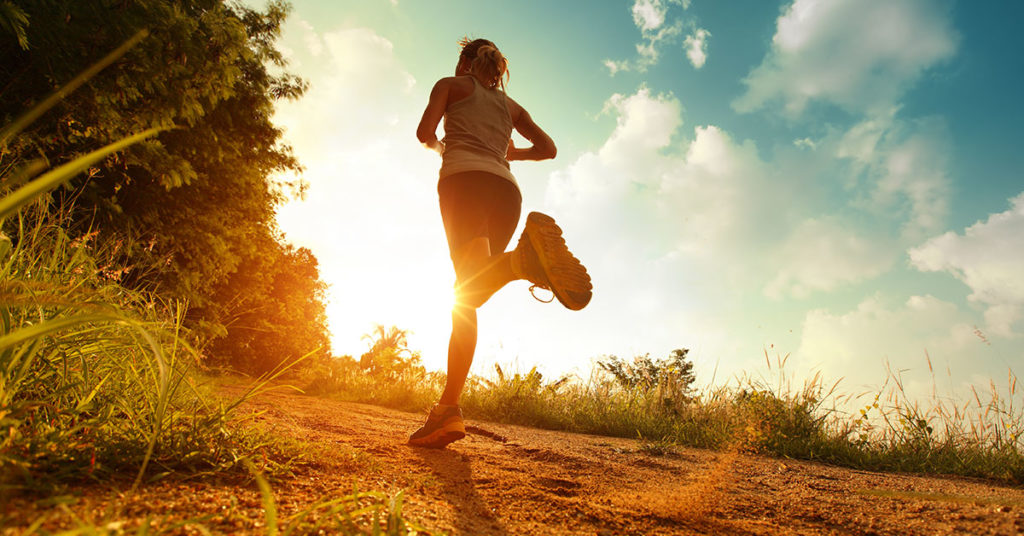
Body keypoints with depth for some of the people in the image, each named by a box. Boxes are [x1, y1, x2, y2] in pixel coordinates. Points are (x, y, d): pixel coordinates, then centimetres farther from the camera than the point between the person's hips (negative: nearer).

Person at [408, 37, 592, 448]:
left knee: (470, 282, -25)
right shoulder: (510, 104, 33)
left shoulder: (451, 84, 22)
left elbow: (425, 132, 8)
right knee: (468, 295, 0)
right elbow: (548, 148, 26)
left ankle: (523, 259, -57)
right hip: (506, 187, 5)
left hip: (464, 178, -4)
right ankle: (448, 408, -8)